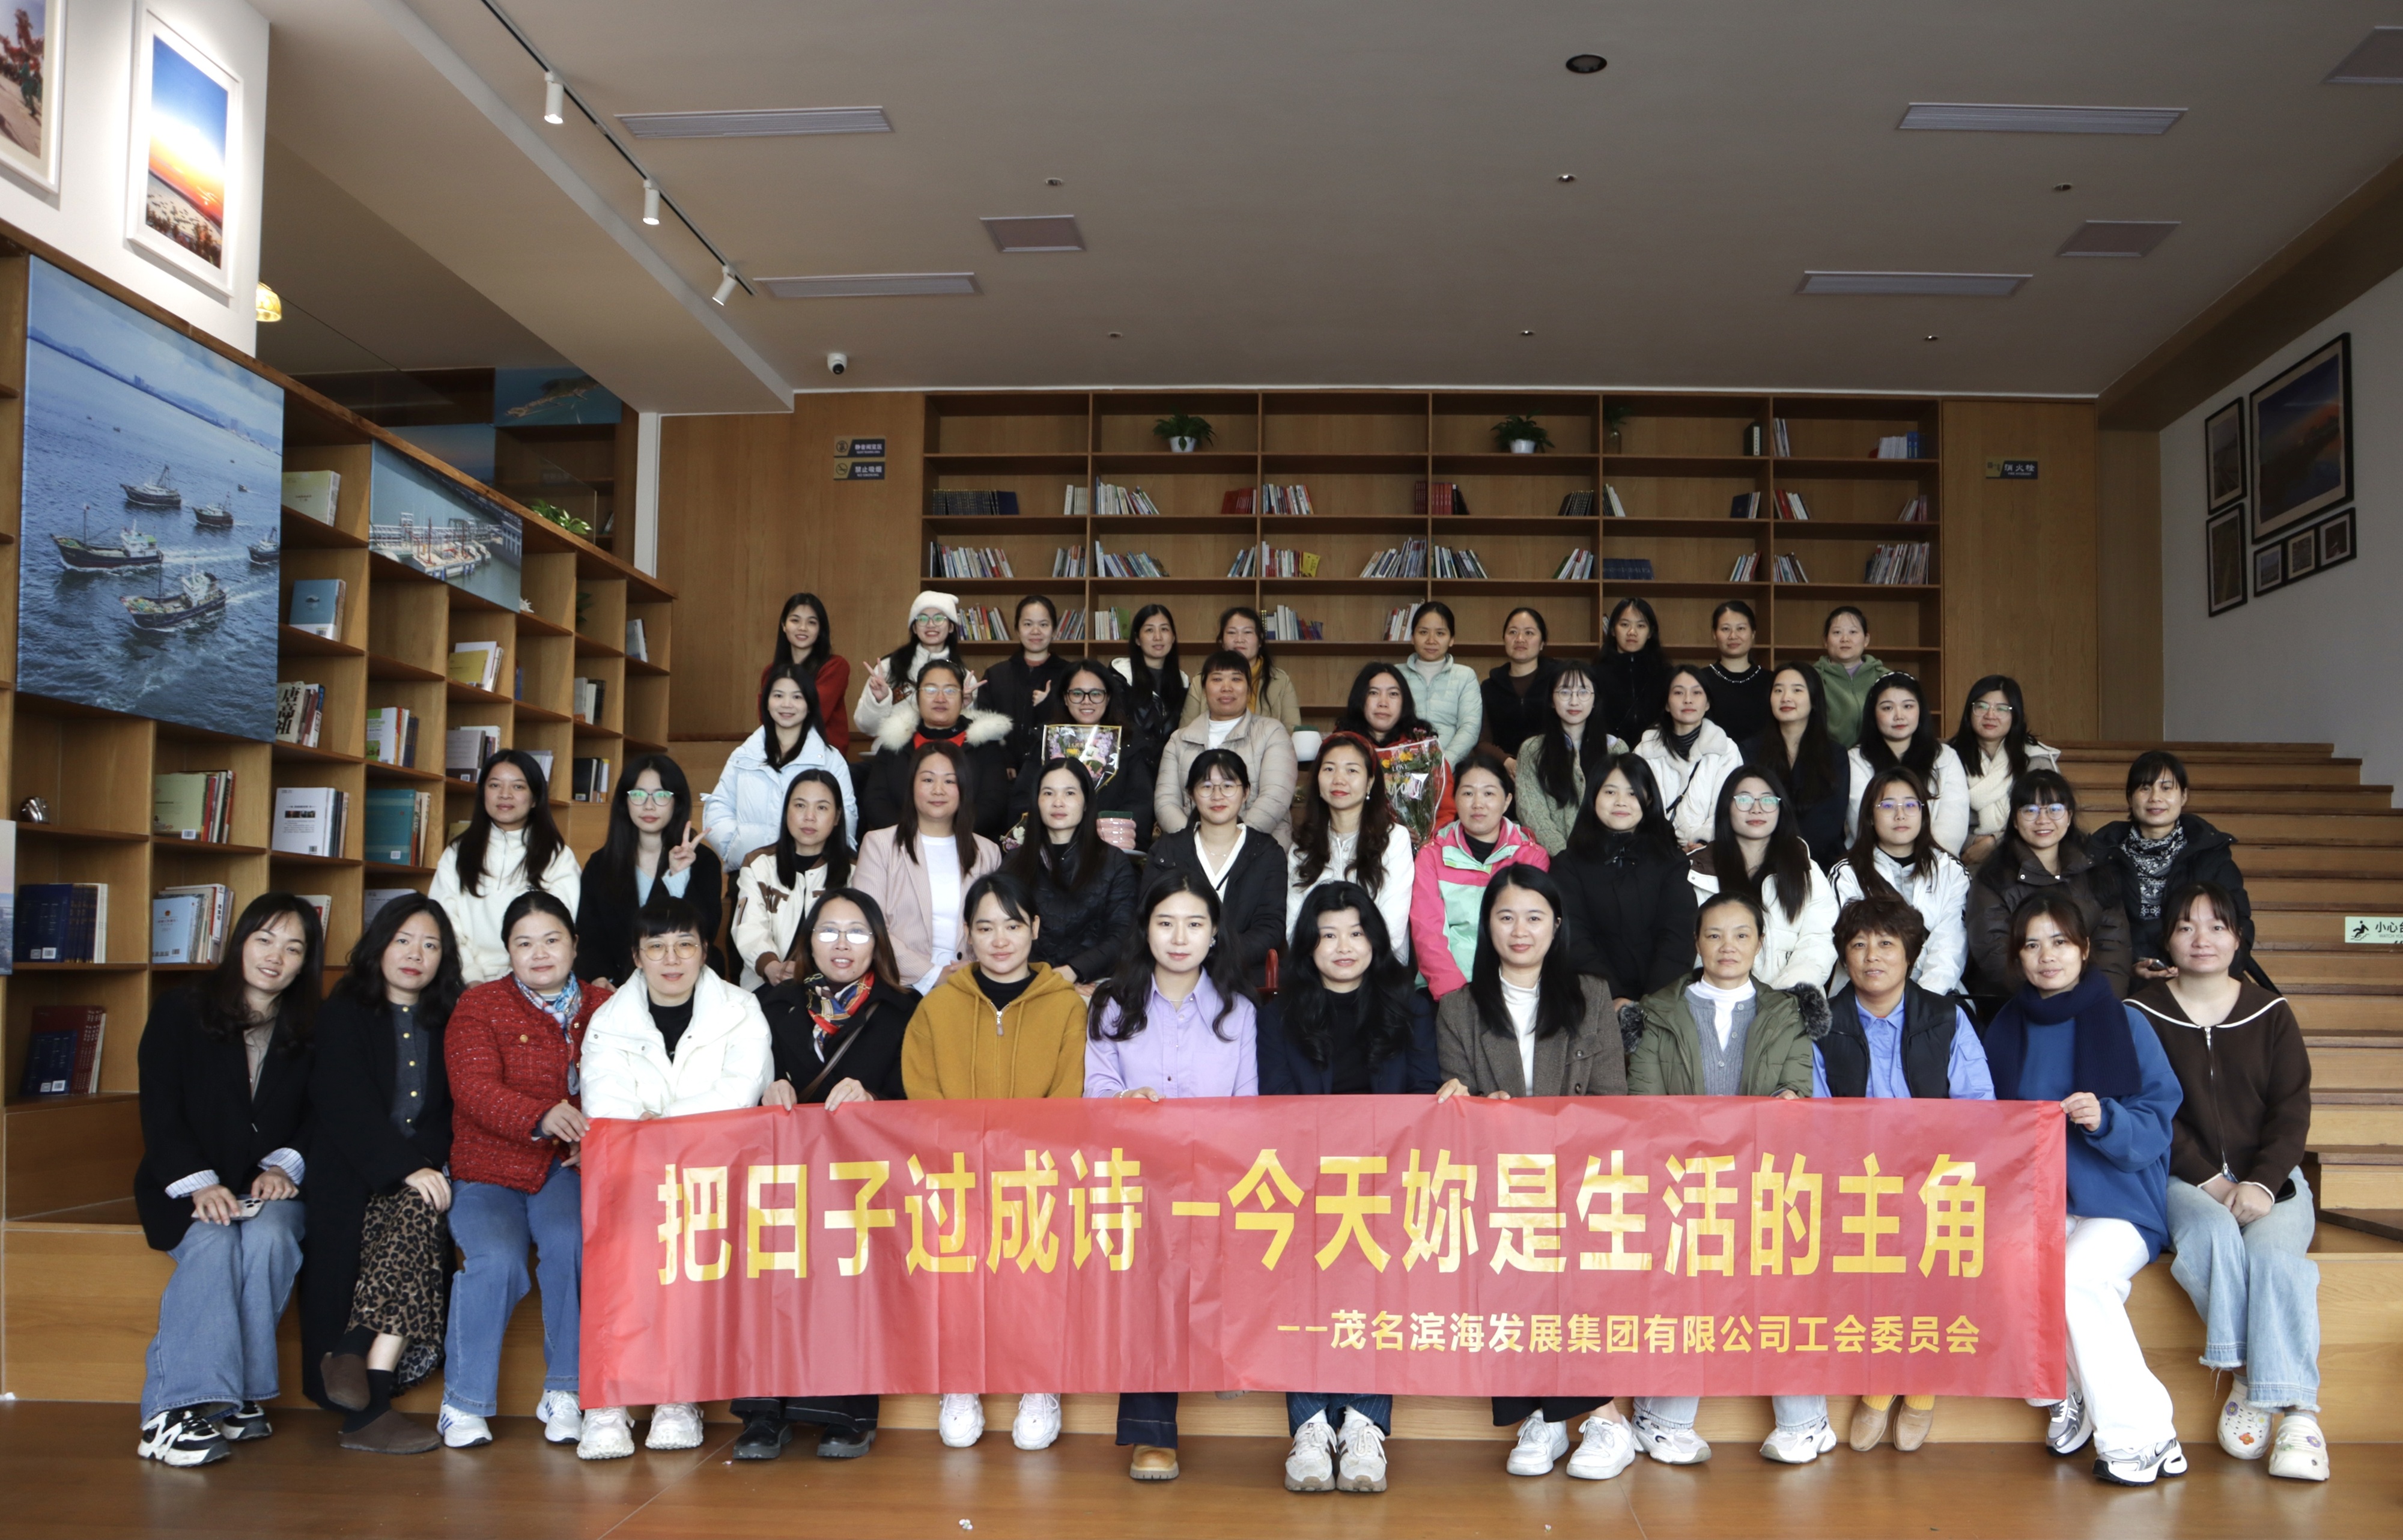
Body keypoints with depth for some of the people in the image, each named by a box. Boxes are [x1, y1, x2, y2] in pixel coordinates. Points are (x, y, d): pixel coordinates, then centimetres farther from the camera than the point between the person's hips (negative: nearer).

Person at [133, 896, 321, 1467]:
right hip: (184, 1186, -1)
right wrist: (199, 1184, -19)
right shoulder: (180, 1012, 4)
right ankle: (175, 1410, -37)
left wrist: (284, 1166, -13)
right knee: (213, 1243, -33)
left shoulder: (310, 1032, 11)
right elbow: (160, 1114, -4)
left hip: (269, 1186, 2)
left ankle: (237, 1394, -27)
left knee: (267, 1238, -32)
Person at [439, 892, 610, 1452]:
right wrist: (542, 1117, -31)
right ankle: (465, 1402, -6)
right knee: (497, 1260, -26)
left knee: (569, 1242, -29)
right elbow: (474, 1091, -11)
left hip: (568, 1168, 1)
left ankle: (564, 1392, -13)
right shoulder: (479, 1007, 5)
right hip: (489, 1170, 0)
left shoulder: (604, 1008, 10)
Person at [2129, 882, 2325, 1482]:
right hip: (2183, 1179, -1)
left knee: (2272, 1251, -30)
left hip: (2269, 1178, 1)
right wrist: (2208, 1180, -13)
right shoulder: (2143, 1014, 4)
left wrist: (2261, 1184, -14)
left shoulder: (2271, 1013, 10)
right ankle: (2242, 1377, -25)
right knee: (2214, 1233, -34)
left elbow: (2293, 1110, 2)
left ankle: (2297, 1409, -31)